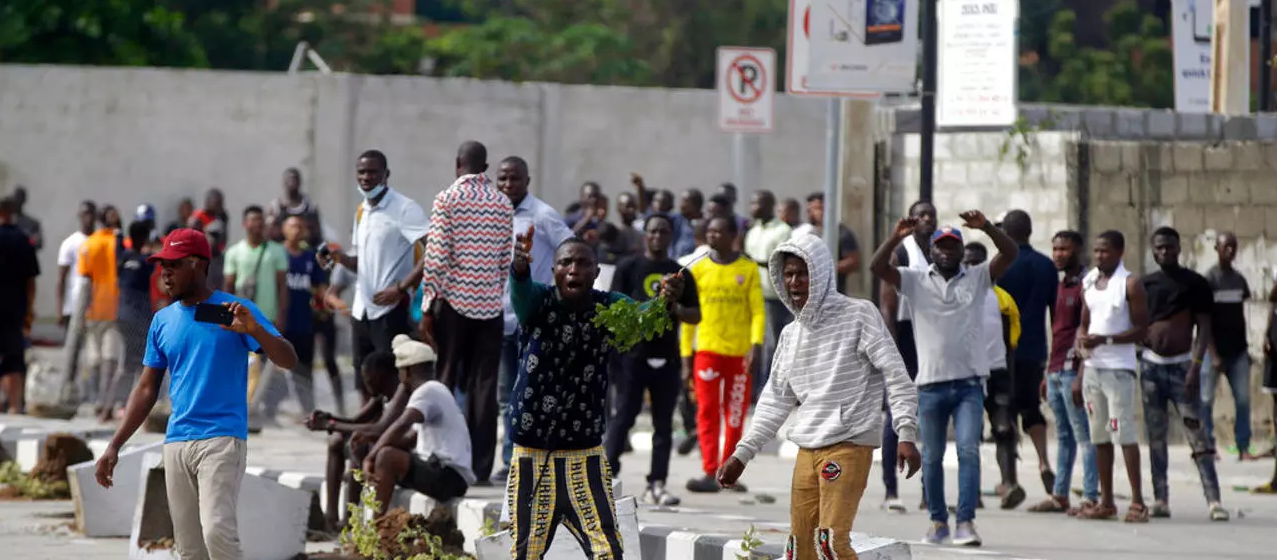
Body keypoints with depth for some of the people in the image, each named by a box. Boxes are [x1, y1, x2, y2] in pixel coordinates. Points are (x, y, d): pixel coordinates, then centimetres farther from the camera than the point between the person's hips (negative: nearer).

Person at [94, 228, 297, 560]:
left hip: (222, 438, -5)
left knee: (217, 531, -24)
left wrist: (254, 330, -27)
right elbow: (147, 389, 17)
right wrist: (114, 446, 11)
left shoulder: (235, 311, -2)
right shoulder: (163, 321, 12)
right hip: (176, 443, 5)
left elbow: (288, 361, -9)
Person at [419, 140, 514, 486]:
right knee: (484, 386, 4)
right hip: (490, 304, 3)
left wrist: (427, 307, -4)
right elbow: (506, 262, 8)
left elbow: (435, 258, -9)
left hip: (454, 302, -3)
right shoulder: (503, 205, 6)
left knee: (445, 382, 3)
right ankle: (481, 467, 2)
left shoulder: (447, 200, -5)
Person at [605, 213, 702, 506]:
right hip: (633, 353, -3)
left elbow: (696, 315, 13)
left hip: (667, 357, 4)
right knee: (624, 415, -5)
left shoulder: (680, 274, 13)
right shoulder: (629, 268, 4)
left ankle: (657, 484, 4)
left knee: (664, 423, 3)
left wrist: (676, 309, -7)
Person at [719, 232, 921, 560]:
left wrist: (906, 434, -18)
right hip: (807, 450, 7)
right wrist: (741, 454, 19)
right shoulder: (791, 334, 16)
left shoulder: (858, 315, -4)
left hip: (850, 446, -7)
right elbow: (775, 401, 23)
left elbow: (896, 375, -8)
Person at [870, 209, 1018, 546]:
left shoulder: (978, 279, 8)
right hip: (931, 383, 1)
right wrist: (897, 238, -20)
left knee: (969, 450, -13)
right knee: (932, 456, 8)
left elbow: (1010, 254, -4)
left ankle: (966, 522, -16)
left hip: (969, 383, -1)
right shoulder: (916, 281, 7)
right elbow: (878, 267, -4)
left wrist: (987, 228, -19)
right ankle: (938, 521, 20)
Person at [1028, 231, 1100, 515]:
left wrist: (1081, 376, -20)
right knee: (1063, 436, 12)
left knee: (1084, 435, -7)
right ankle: (1059, 496, 15)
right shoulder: (1061, 286, 19)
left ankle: (1090, 497, -7)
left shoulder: (1085, 286, -9)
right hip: (1056, 371, 9)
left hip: (1073, 370, -9)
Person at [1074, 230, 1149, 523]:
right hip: (1092, 367, 7)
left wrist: (1104, 340, -20)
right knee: (1099, 435, 7)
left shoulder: (1130, 284, -6)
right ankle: (1106, 502, 11)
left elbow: (1141, 329, -10)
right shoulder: (1089, 283, 14)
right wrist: (1079, 375, 13)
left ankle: (1137, 502, -10)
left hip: (1119, 369, -7)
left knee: (1124, 433, -10)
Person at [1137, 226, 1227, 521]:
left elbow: (1204, 327, -2)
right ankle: (1160, 499, 7)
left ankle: (1214, 499, -14)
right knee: (1156, 436, 4)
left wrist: (1196, 366, -13)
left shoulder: (1195, 284, 0)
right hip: (1151, 364, 4)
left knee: (1197, 434, -10)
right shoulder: (1145, 284, 10)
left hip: (1182, 364, -4)